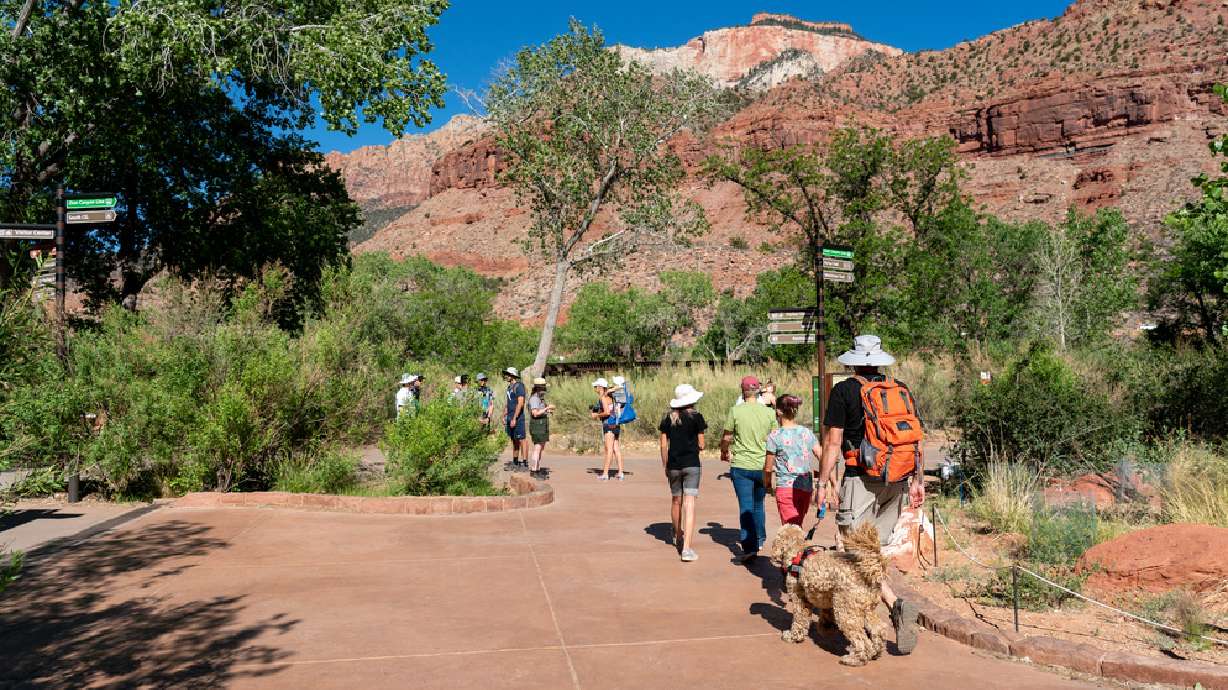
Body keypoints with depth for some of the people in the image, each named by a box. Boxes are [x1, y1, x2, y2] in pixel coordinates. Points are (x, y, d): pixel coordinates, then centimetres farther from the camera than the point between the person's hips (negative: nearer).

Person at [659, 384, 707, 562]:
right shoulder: (696, 417, -5)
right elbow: (701, 445, -2)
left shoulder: (668, 418, 4)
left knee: (676, 501, 21)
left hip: (673, 465, 3)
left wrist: (665, 465, 14)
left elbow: (664, 445, 5)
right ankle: (686, 548, -14)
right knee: (689, 505, -7)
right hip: (692, 464, -3)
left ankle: (678, 536, 41)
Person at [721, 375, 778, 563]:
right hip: (763, 466, 3)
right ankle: (759, 539, 34)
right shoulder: (769, 413, -1)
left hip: (741, 465, -3)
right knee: (758, 505, 20)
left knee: (746, 506, -1)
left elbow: (726, 437, -1)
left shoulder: (736, 411, -9)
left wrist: (724, 452, 19)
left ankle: (749, 547, -8)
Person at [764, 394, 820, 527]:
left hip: (786, 488, -5)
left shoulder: (775, 436, -7)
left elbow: (768, 468, -1)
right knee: (797, 526, 19)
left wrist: (766, 483, 17)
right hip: (807, 488, 5)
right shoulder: (807, 433, 5)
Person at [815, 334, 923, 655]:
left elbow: (833, 442, -6)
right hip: (898, 480, 6)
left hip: (861, 480, -5)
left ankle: (897, 606, -22)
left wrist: (824, 483, -1)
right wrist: (918, 481, 16)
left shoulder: (843, 391, -3)